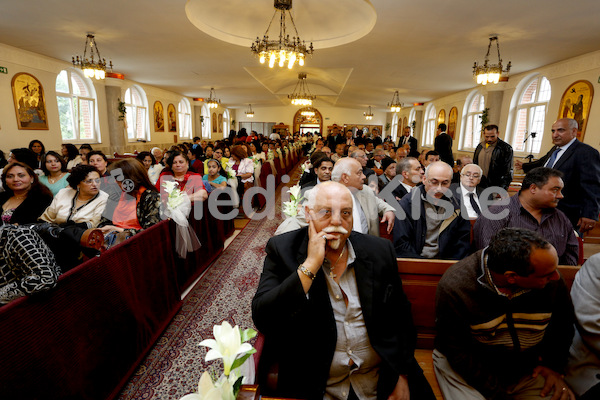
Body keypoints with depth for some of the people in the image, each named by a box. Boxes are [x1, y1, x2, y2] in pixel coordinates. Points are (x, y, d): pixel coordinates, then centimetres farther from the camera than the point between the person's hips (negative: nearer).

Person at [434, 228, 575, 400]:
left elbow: (562, 324, 8)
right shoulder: (454, 288, -28)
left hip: (527, 371, 4)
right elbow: (457, 353, -18)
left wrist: (553, 364, -1)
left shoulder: (552, 281, -14)